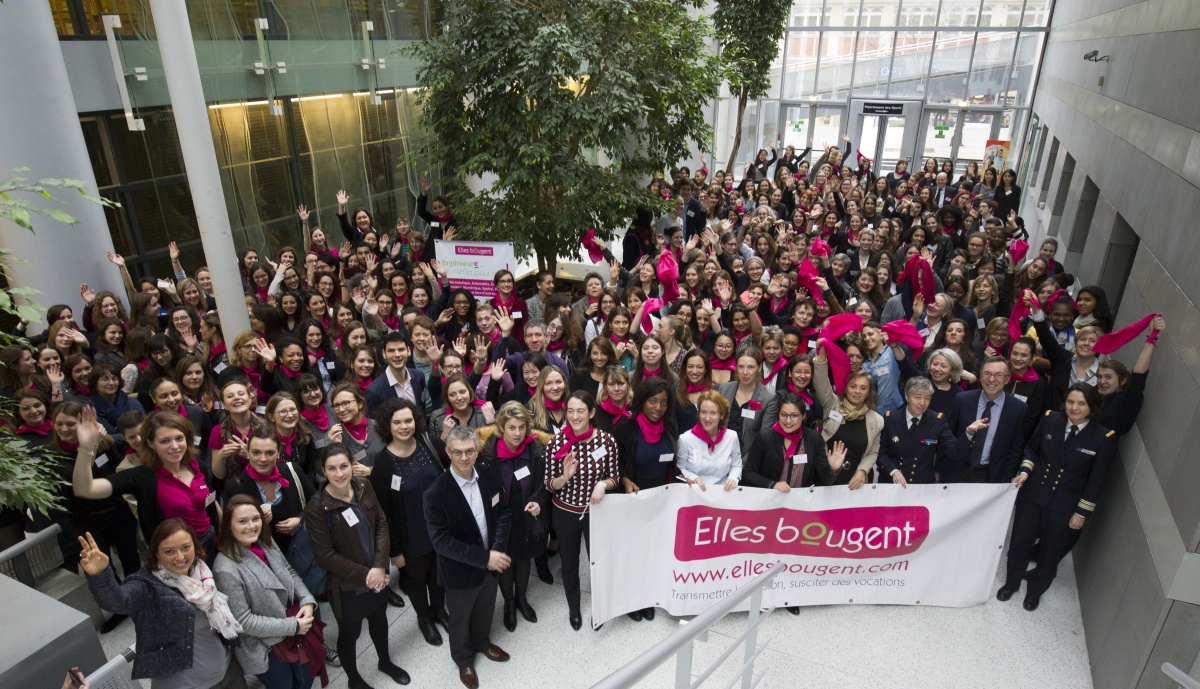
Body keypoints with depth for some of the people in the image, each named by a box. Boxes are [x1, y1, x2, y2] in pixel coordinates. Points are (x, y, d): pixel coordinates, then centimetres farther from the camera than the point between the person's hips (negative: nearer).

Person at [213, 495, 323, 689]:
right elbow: (243, 621, -23)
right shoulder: (226, 569, -26)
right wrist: (292, 626, -20)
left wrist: (308, 601, -12)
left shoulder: (266, 542, -6)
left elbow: (290, 573, 6)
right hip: (265, 649, -6)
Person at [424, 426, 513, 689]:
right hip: (460, 571, -4)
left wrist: (497, 550, -19)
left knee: (485, 610, 28)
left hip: (491, 563, 4)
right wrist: (484, 557, -28)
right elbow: (441, 541, -26)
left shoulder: (489, 476, -13)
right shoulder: (437, 493, -28)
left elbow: (504, 513, -4)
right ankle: (463, 659, 50)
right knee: (460, 618, 22)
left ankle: (482, 642, 58)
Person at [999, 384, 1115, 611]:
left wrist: (1082, 512, -6)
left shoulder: (1104, 438, -14)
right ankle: (1012, 582, 39)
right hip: (1033, 495, 2)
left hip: (1065, 506, -2)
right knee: (1020, 542, 14)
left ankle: (1036, 590, 42)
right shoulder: (1050, 419, -8)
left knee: (1050, 552, 16)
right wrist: (1026, 470, -9)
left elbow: (1096, 480, -8)